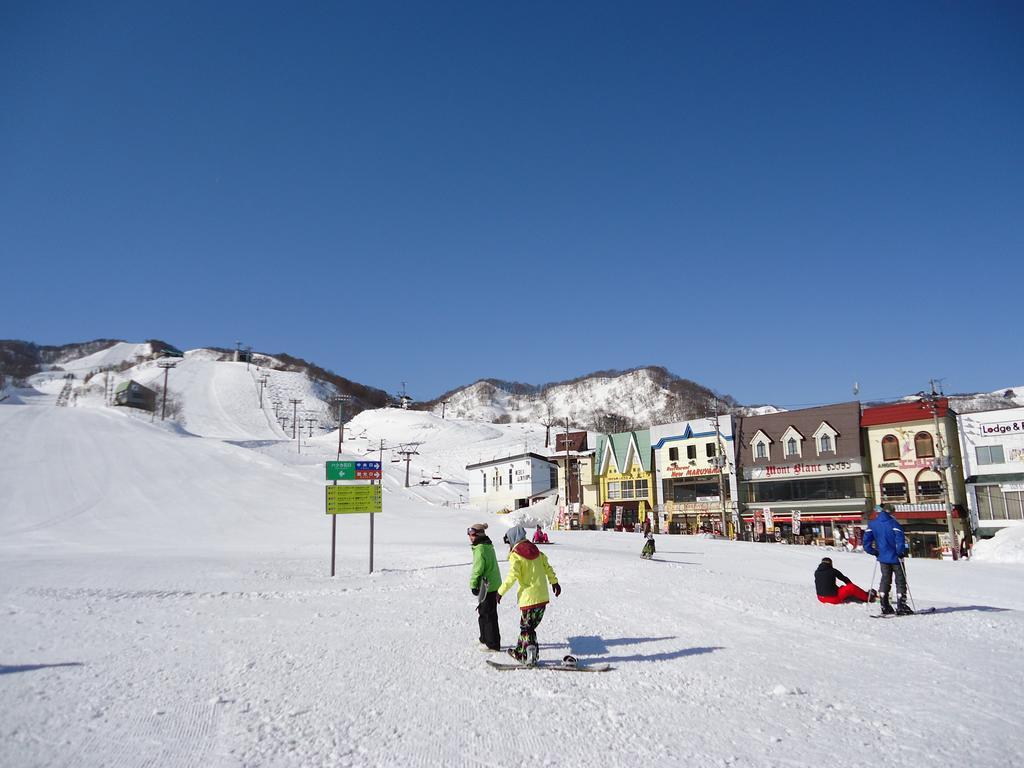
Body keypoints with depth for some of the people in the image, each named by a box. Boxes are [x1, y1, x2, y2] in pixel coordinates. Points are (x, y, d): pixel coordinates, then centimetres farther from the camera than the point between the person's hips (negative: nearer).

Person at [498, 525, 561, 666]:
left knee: (527, 627, 4)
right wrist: (554, 582, 24)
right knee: (527, 626, 18)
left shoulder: (515, 555, -9)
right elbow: (547, 567, 14)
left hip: (529, 597, -7)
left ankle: (530, 655, -2)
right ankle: (520, 652, 26)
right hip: (543, 596, 7)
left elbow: (512, 576, -18)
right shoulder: (536, 551, 11)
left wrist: (501, 591, -11)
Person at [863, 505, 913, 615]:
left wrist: (875, 552, 8)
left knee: (885, 580, 12)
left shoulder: (872, 525, 1)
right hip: (895, 558, -4)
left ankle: (885, 607, 8)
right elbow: (900, 539, -23)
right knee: (900, 581, 5)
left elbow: (866, 543, -2)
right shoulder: (893, 523, -11)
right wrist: (901, 552, -12)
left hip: (883, 558, 4)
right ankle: (901, 607, 3)